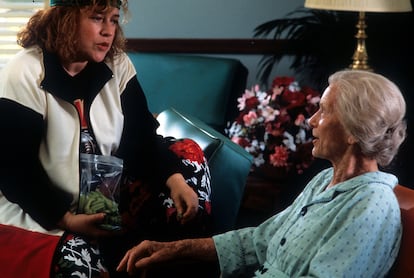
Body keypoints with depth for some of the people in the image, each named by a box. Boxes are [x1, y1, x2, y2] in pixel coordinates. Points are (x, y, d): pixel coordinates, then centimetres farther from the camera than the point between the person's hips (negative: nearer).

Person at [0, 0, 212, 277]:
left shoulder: (117, 64, 0)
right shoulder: (24, 76, -17)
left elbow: (142, 136, -5)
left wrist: (175, 179, -24)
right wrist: (67, 219, -28)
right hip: (42, 212, -6)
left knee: (188, 153, -4)